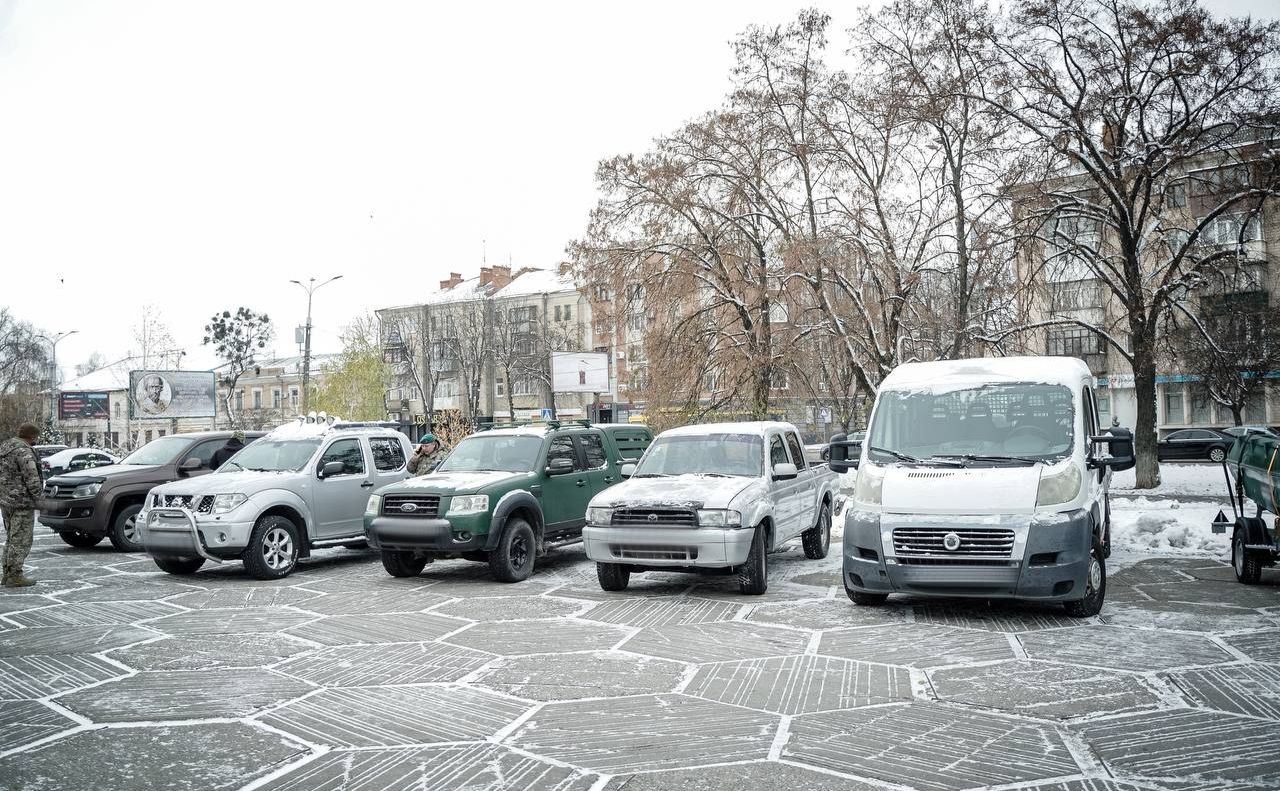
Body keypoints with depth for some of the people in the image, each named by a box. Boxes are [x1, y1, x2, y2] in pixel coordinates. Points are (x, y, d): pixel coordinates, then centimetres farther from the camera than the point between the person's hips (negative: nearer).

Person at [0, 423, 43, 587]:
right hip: (21, 501, -9)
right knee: (21, 540, -3)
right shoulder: (24, 451, -17)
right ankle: (14, 576, -2)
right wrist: (37, 496, -8)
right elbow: (31, 477, -21)